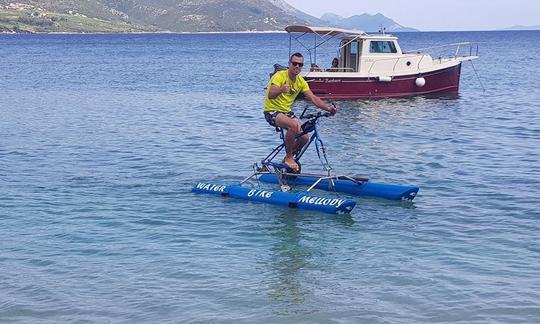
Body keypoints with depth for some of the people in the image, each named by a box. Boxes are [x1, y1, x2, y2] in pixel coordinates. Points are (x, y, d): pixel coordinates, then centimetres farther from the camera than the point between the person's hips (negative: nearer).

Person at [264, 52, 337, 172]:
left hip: (287, 112, 7)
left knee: (304, 138, -8)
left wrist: (328, 108, -18)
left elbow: (313, 98, -2)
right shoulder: (280, 76, -17)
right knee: (294, 125, -34)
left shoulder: (301, 81, 3)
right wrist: (281, 89, -53)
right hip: (272, 111, -7)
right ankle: (289, 158, -17)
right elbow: (270, 95, -30)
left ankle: (287, 159, 17)